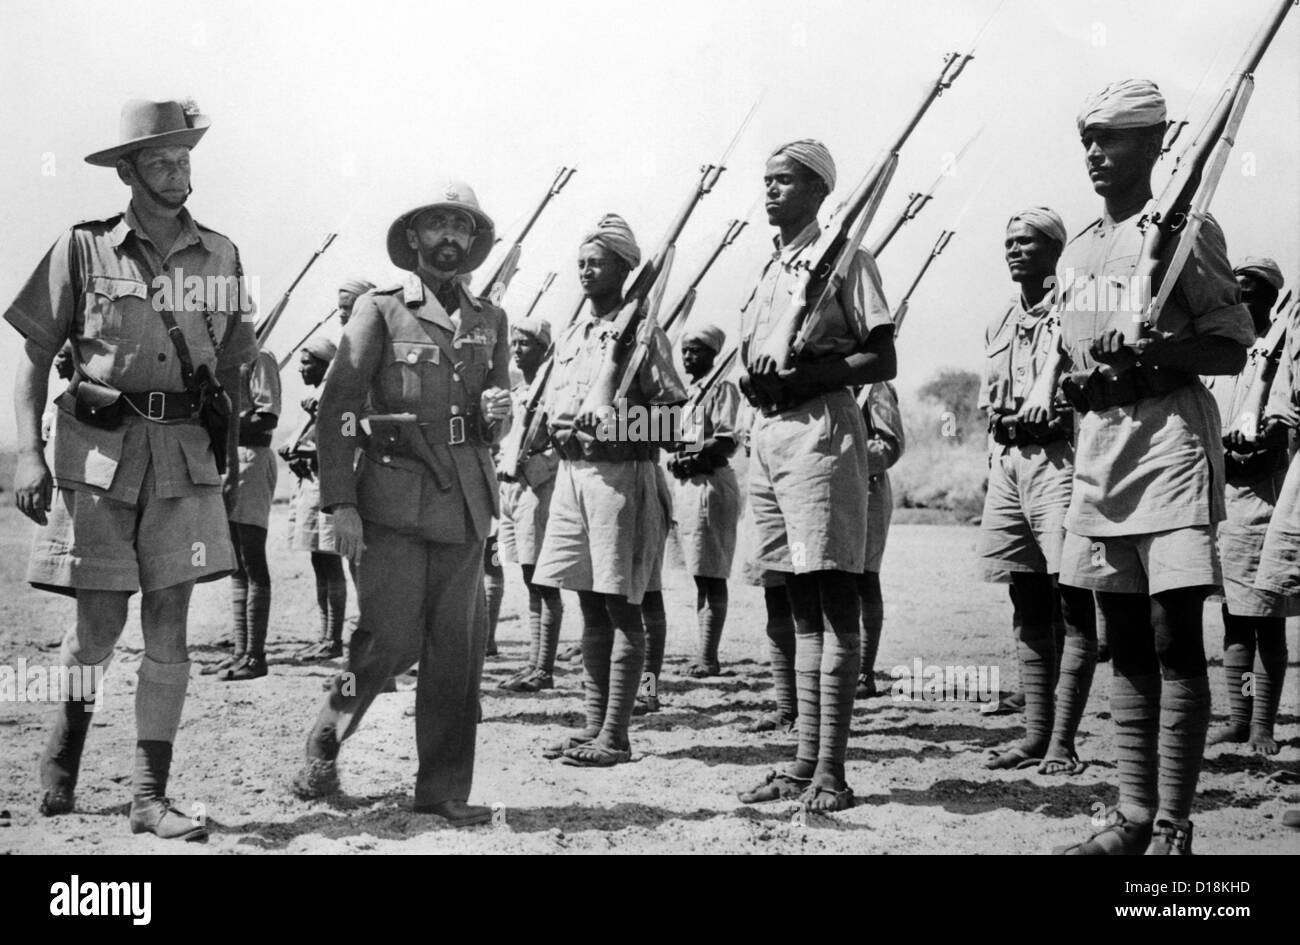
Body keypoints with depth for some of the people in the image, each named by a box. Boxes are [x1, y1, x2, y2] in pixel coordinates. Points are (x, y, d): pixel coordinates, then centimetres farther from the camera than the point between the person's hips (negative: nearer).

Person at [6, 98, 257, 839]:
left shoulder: (220, 257, 8)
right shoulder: (84, 250, -1)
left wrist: (231, 448, 13)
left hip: (185, 453, 2)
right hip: (99, 447, -2)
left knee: (168, 630, -1)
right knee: (100, 625, 4)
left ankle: (151, 797, 5)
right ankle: (64, 750, 32)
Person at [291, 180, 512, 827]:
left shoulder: (490, 320, 16)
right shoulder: (380, 310, 2)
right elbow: (336, 409, -4)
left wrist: (496, 415, -3)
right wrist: (340, 502, -11)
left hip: (465, 505, 4)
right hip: (394, 499, -4)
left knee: (459, 649, 3)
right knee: (392, 640, -7)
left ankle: (445, 789, 12)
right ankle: (323, 747, 17)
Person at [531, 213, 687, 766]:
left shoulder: (642, 333, -5)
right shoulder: (570, 336, 16)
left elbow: (673, 409, -10)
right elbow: (553, 402, 22)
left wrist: (607, 424, -19)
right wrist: (561, 426, -1)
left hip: (621, 472, -7)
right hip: (571, 469, 7)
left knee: (621, 608, -3)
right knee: (590, 608, 10)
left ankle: (615, 735, -1)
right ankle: (593, 725, 16)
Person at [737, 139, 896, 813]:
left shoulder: (843, 256, -3)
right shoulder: (772, 267, 20)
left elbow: (881, 360, -8)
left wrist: (800, 377, -17)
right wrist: (753, 379, 1)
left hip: (820, 429, -8)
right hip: (769, 430, 8)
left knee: (834, 602, -7)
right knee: (801, 606, 10)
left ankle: (831, 772, -7)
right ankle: (804, 762, 14)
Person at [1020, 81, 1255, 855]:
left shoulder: (1184, 230, -3)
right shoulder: (1078, 251, 16)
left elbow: (1233, 349, -3)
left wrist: (1152, 351, -19)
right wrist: (1053, 384, 5)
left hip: (1170, 434, -7)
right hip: (1097, 440, 7)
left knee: (1175, 640, -8)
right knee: (1125, 643, 10)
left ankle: (1174, 831, -5)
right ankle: (1134, 817, 17)